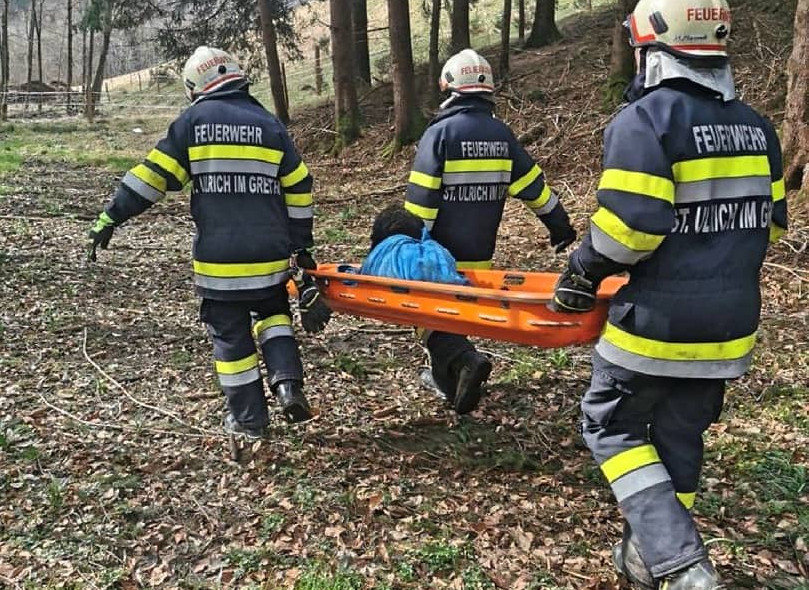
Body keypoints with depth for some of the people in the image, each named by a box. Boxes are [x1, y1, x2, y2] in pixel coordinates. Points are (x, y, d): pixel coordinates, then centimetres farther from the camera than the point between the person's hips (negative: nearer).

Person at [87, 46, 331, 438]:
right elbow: (298, 188, 9)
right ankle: (288, 384, 5)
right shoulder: (269, 124, 8)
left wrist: (110, 218, 6)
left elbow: (154, 174, -1)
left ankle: (248, 418, 17)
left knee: (230, 334, 10)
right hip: (269, 254, 2)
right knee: (273, 313, 24)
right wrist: (301, 245, 17)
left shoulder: (193, 120, 1)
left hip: (218, 258, -2)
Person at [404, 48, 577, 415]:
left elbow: (421, 197, -14)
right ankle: (445, 378, 28)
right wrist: (559, 223, 19)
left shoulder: (440, 132, -10)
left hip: (442, 254, -5)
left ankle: (464, 360, -19)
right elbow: (532, 184, 9)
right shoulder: (502, 134, 5)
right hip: (479, 254, 5)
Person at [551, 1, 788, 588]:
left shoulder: (646, 118, -15)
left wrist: (582, 275, -6)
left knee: (611, 425, 9)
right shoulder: (754, 126, 9)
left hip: (659, 319, -7)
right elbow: (769, 220, 13)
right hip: (730, 320, 7)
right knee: (679, 435, 19)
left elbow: (629, 222, -22)